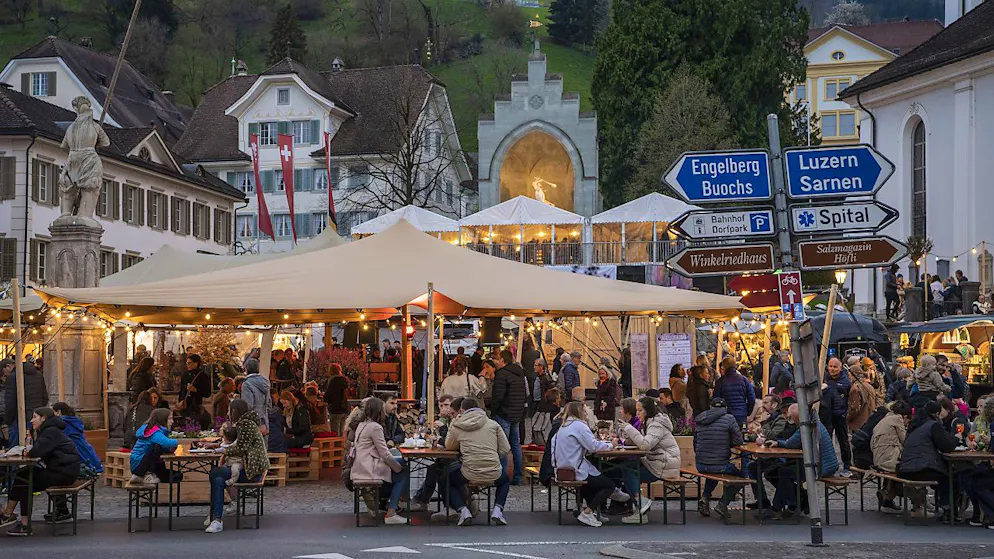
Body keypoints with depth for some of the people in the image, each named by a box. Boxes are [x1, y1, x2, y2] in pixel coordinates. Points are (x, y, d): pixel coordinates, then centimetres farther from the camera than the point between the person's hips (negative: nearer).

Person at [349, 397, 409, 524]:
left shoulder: (361, 425, 15)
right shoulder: (375, 427, -13)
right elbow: (384, 454, -14)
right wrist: (399, 467, -2)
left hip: (359, 469, 9)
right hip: (370, 470, -9)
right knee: (404, 474, 2)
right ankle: (390, 514, -3)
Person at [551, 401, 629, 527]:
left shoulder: (564, 426, 17)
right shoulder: (579, 426, -12)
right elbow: (593, 446, -16)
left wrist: (605, 444, 11)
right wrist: (609, 445, 1)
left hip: (563, 471, 10)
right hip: (575, 472, -10)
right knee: (610, 485, 1)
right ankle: (587, 513, -6)